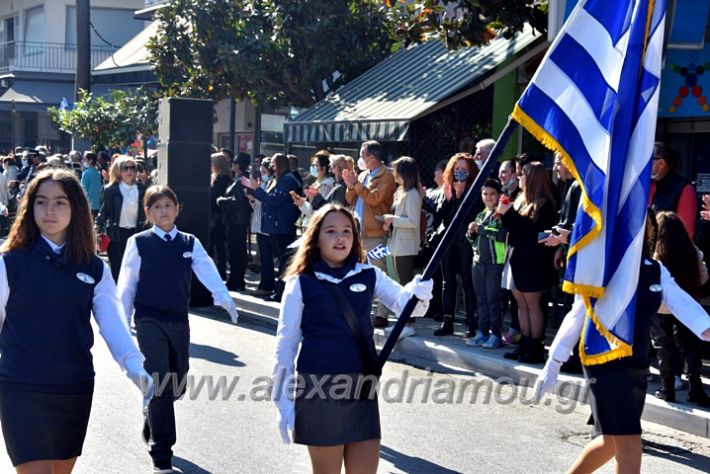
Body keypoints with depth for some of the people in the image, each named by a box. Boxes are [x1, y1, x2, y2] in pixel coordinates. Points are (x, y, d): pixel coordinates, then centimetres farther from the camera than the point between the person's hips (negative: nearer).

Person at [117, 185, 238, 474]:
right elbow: (127, 285, 1)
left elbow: (207, 271, -12)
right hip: (149, 321, -4)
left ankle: (152, 424, 44)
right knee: (160, 385, -10)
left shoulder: (190, 243, 5)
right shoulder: (139, 243, -2)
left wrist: (224, 298, -30)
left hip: (179, 321, 4)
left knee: (176, 387, 13)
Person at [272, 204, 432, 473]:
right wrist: (284, 401, -4)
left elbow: (404, 304, -7)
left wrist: (418, 293, -31)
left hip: (362, 386, 3)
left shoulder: (368, 275, 4)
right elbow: (286, 342, -2)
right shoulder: (301, 283, -4)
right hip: (319, 388, -3)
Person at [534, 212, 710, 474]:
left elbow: (682, 303, -8)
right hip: (604, 365, -7)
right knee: (629, 444, -9)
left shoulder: (656, 270, 4)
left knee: (613, 440, 18)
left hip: (637, 366, 7)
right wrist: (553, 364, -5)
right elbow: (577, 317, -8)